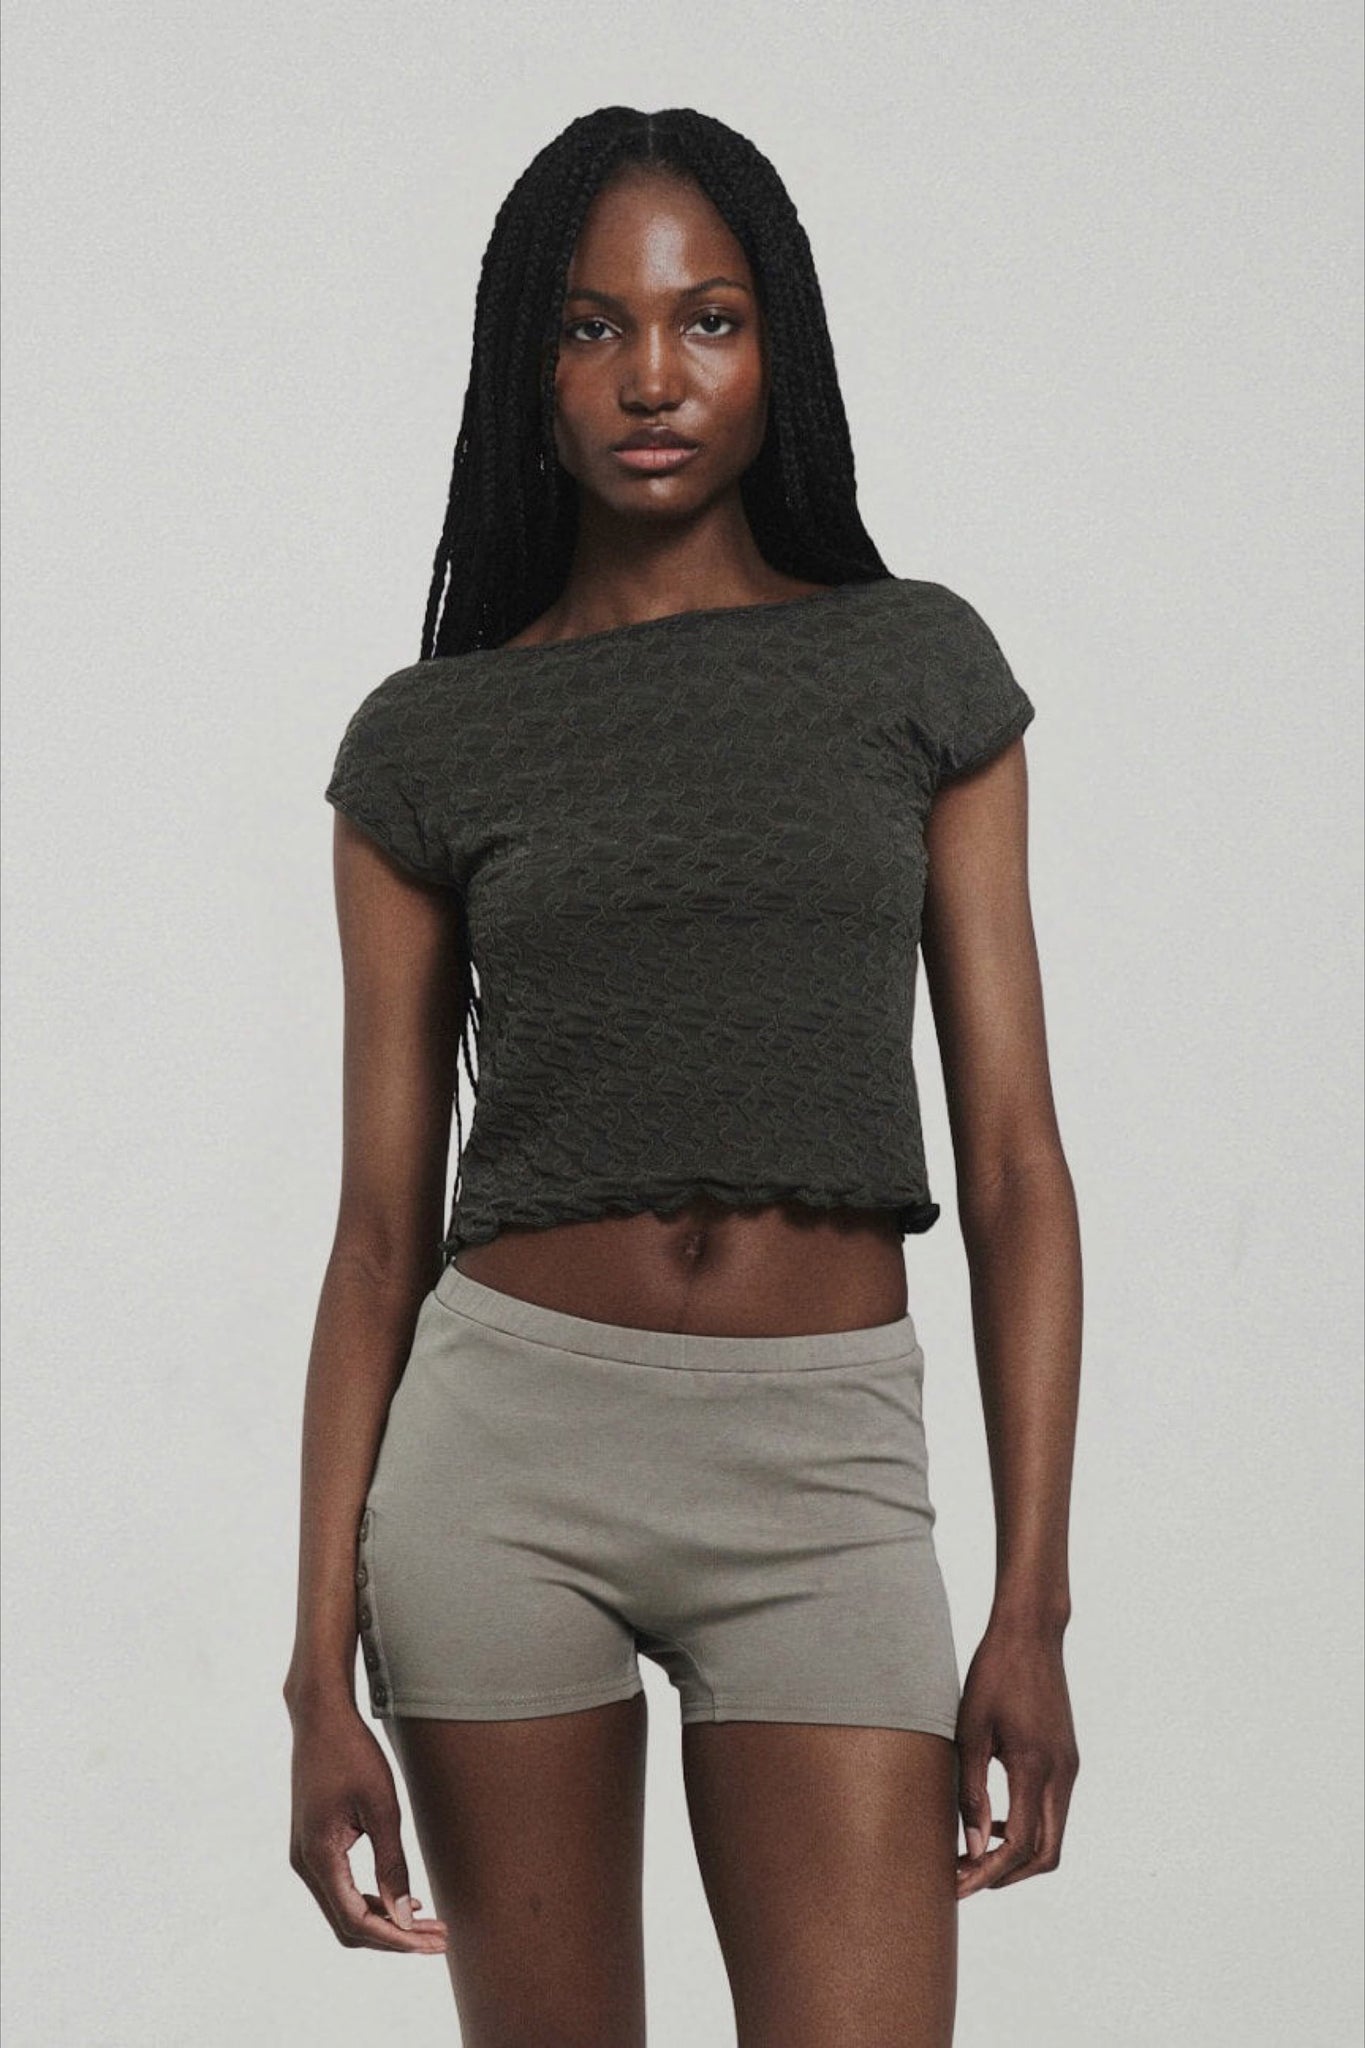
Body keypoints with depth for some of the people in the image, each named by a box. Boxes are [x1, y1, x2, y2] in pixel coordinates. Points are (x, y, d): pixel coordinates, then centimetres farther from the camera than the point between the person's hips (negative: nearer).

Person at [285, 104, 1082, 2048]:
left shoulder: (918, 667, 5)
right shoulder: (430, 736, 5)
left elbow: (1014, 1161, 3)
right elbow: (383, 1224, 5)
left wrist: (1035, 1605, -4)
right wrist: (324, 1667, -1)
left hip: (824, 1464, 0)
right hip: (507, 1441, 1)